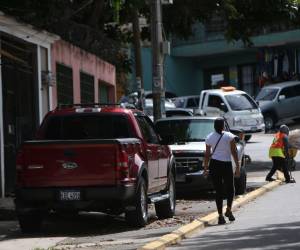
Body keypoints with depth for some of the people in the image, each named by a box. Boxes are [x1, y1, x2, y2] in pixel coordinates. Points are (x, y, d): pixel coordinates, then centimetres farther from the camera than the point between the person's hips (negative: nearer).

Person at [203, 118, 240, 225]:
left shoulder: (209, 138, 5)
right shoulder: (229, 136, -2)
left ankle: (220, 216, 0)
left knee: (218, 191, 5)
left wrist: (205, 168, 13)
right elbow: (234, 152, -5)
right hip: (226, 164, -2)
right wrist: (237, 167, -2)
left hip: (214, 164, 2)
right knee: (230, 189, 15)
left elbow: (207, 154, 6)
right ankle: (228, 210, 0)